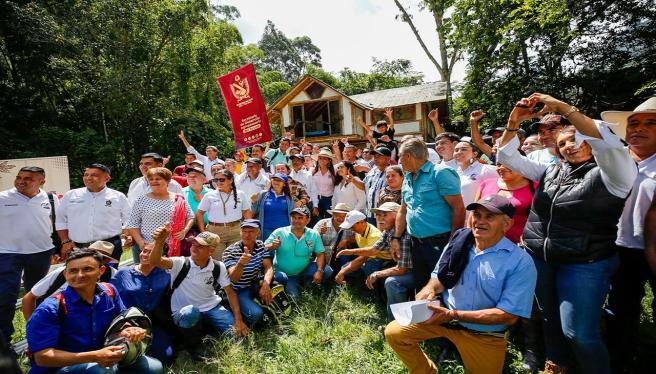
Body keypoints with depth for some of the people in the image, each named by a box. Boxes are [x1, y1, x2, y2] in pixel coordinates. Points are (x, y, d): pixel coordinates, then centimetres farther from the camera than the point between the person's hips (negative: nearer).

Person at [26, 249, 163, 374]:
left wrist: (131, 330, -18)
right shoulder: (50, 309, -19)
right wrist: (95, 357, -33)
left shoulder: (109, 292, -4)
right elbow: (42, 357, -22)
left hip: (101, 361, 6)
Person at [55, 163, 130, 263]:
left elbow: (128, 220, 8)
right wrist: (66, 241, 6)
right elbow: (61, 220, 16)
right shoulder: (70, 195, 10)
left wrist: (128, 236, -9)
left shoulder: (118, 197, 5)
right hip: (77, 248, 2)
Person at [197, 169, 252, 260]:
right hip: (215, 232, -1)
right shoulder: (209, 196, 0)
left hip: (236, 232, 1)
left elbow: (247, 212, 9)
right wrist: (203, 231, -4)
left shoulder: (240, 194, 4)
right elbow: (199, 213, 4)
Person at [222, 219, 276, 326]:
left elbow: (268, 267, -11)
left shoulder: (261, 245, -3)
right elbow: (233, 279, -29)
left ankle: (268, 305, 6)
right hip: (239, 291, -5)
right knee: (256, 314, -31)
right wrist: (240, 263, -50)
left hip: (256, 286, 5)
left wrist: (266, 283, -32)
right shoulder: (230, 251, -18)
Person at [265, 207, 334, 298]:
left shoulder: (314, 235, -3)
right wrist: (272, 246, -34)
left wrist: (319, 271, -21)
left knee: (327, 271, -15)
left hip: (304, 271, 2)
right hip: (283, 274, -2)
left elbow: (320, 254, -4)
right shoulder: (279, 232, -10)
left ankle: (308, 285, 10)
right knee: (293, 297, -25)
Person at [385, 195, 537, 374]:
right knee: (394, 332, -2)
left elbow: (508, 315, -21)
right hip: (444, 316, 3)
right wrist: (430, 289, -18)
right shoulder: (459, 243, -6)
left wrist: (453, 315, -27)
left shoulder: (521, 263, -18)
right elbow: (440, 276, 7)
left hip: (484, 335, -3)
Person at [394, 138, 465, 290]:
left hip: (440, 243, -7)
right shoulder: (407, 179, 12)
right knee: (421, 287, 18)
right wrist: (396, 238, 14)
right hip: (417, 243, 8)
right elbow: (403, 211, 19)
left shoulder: (440, 173, -12)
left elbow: (458, 209, -16)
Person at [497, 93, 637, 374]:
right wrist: (513, 122, -9)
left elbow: (610, 145, -31)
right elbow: (507, 156, 6)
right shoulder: (550, 172, 8)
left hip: (584, 265, -5)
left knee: (578, 333, 0)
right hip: (539, 259, 6)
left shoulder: (610, 173, -8)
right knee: (551, 319, 22)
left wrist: (564, 108, -30)